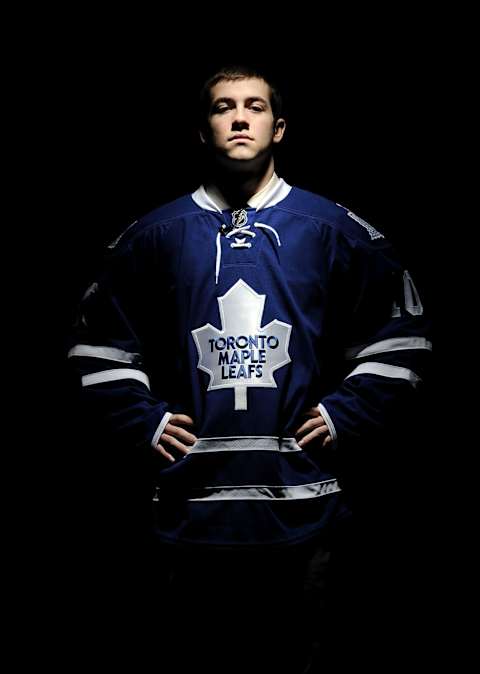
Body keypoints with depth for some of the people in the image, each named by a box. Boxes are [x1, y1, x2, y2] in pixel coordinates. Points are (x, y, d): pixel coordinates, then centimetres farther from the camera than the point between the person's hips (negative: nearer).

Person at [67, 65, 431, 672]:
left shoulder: (335, 231, 6)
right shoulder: (153, 237, 8)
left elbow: (399, 339, 9)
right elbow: (98, 348, 14)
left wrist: (347, 416, -1)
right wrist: (141, 424, 2)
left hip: (303, 511, 0)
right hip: (189, 511, 1)